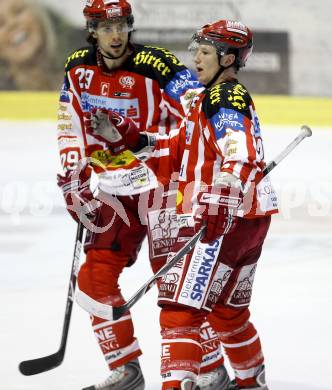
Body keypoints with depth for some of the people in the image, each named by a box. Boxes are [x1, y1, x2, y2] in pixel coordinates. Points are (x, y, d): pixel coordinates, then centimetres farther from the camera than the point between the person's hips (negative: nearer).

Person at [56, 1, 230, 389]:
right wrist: (74, 178, 9)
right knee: (95, 279, 3)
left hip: (163, 186, -6)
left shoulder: (155, 67, -20)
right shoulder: (78, 69, 0)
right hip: (116, 193, 6)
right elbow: (72, 128, 13)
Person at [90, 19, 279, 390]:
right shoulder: (218, 96, 21)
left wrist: (219, 204, -38)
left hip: (225, 219, -11)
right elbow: (185, 150, 22)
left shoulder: (223, 98, -11)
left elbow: (240, 155, -27)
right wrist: (136, 140, 13)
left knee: (182, 304, -14)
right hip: (250, 218, 11)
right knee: (227, 309, 24)